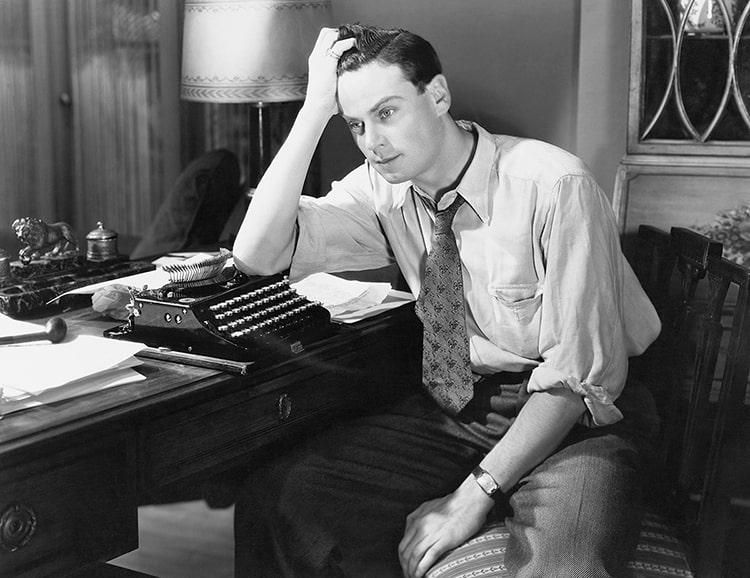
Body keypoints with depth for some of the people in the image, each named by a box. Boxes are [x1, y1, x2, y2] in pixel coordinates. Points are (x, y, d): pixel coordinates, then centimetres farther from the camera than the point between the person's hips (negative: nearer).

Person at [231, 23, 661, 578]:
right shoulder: (382, 189, -1)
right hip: (453, 408, 5)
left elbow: (580, 374, -19)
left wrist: (475, 495, -22)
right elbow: (257, 254, -13)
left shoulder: (552, 186, -19)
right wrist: (315, 111, -17)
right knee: (277, 501, -13)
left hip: (571, 416, -5)